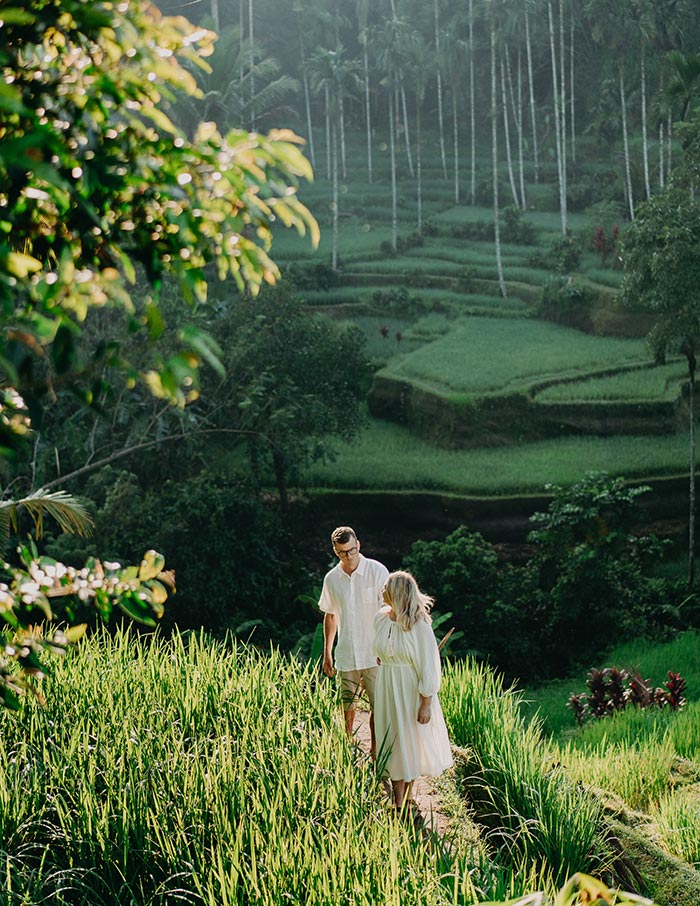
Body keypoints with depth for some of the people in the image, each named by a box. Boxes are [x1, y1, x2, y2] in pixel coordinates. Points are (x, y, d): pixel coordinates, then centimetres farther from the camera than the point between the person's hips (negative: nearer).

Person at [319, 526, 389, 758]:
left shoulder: (377, 571, -8)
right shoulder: (331, 579, 3)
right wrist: (327, 653, 14)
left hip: (374, 654, -3)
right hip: (346, 654, 3)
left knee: (378, 705, -2)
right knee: (348, 704, 12)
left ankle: (375, 750, 10)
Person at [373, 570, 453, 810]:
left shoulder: (419, 625, -20)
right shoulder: (381, 619, -3)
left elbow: (429, 666, -17)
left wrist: (426, 704, -17)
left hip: (411, 691, -5)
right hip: (387, 689, 5)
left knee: (412, 740, 8)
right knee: (392, 741, 9)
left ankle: (408, 794, 26)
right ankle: (398, 803, 18)